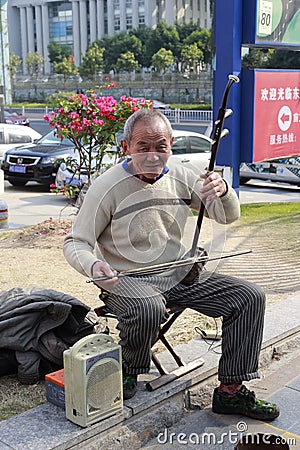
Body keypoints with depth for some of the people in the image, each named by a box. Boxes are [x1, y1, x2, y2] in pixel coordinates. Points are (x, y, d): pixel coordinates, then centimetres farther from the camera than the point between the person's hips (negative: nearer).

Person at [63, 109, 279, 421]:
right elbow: (75, 243, -9)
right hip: (129, 279, -5)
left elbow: (228, 216, 10)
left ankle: (231, 392, 3)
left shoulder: (181, 178, 3)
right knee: (148, 309, -40)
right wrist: (93, 266, -32)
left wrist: (223, 192, -14)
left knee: (250, 297, -7)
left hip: (179, 274, 6)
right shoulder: (107, 187, -12)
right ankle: (128, 370, -5)